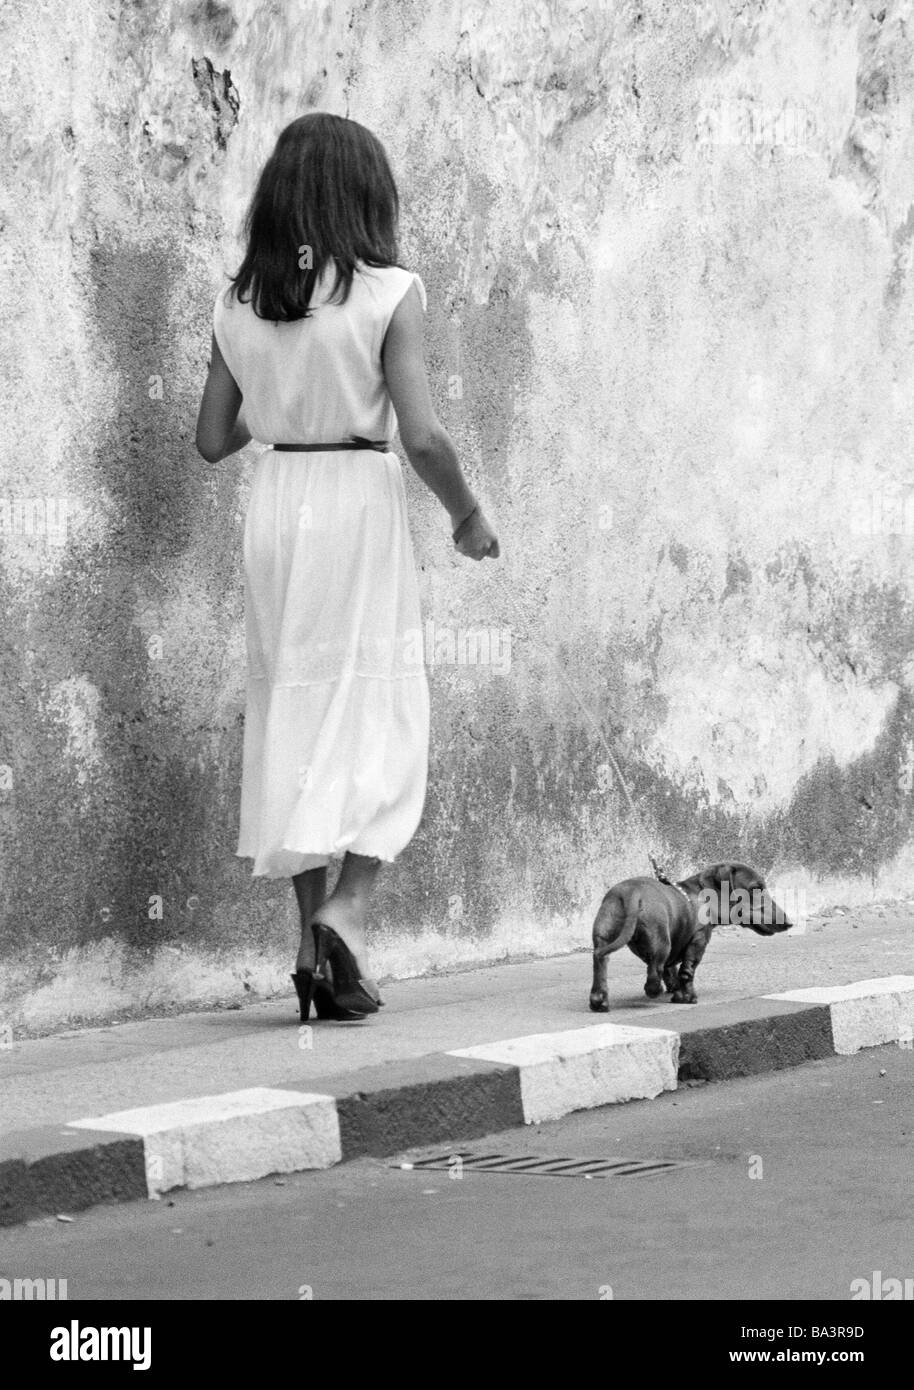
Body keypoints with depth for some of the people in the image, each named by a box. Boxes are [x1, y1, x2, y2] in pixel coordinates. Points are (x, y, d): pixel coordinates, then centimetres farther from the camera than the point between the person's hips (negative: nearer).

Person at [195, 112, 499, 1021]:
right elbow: (423, 436, -15)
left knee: (292, 714, 11)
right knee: (383, 715, 5)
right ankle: (349, 906, -13)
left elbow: (213, 440, 7)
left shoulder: (240, 303, 3)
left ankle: (311, 934, 12)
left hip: (275, 506, 4)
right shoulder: (386, 294, -9)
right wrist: (466, 514, 1)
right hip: (358, 501, -4)